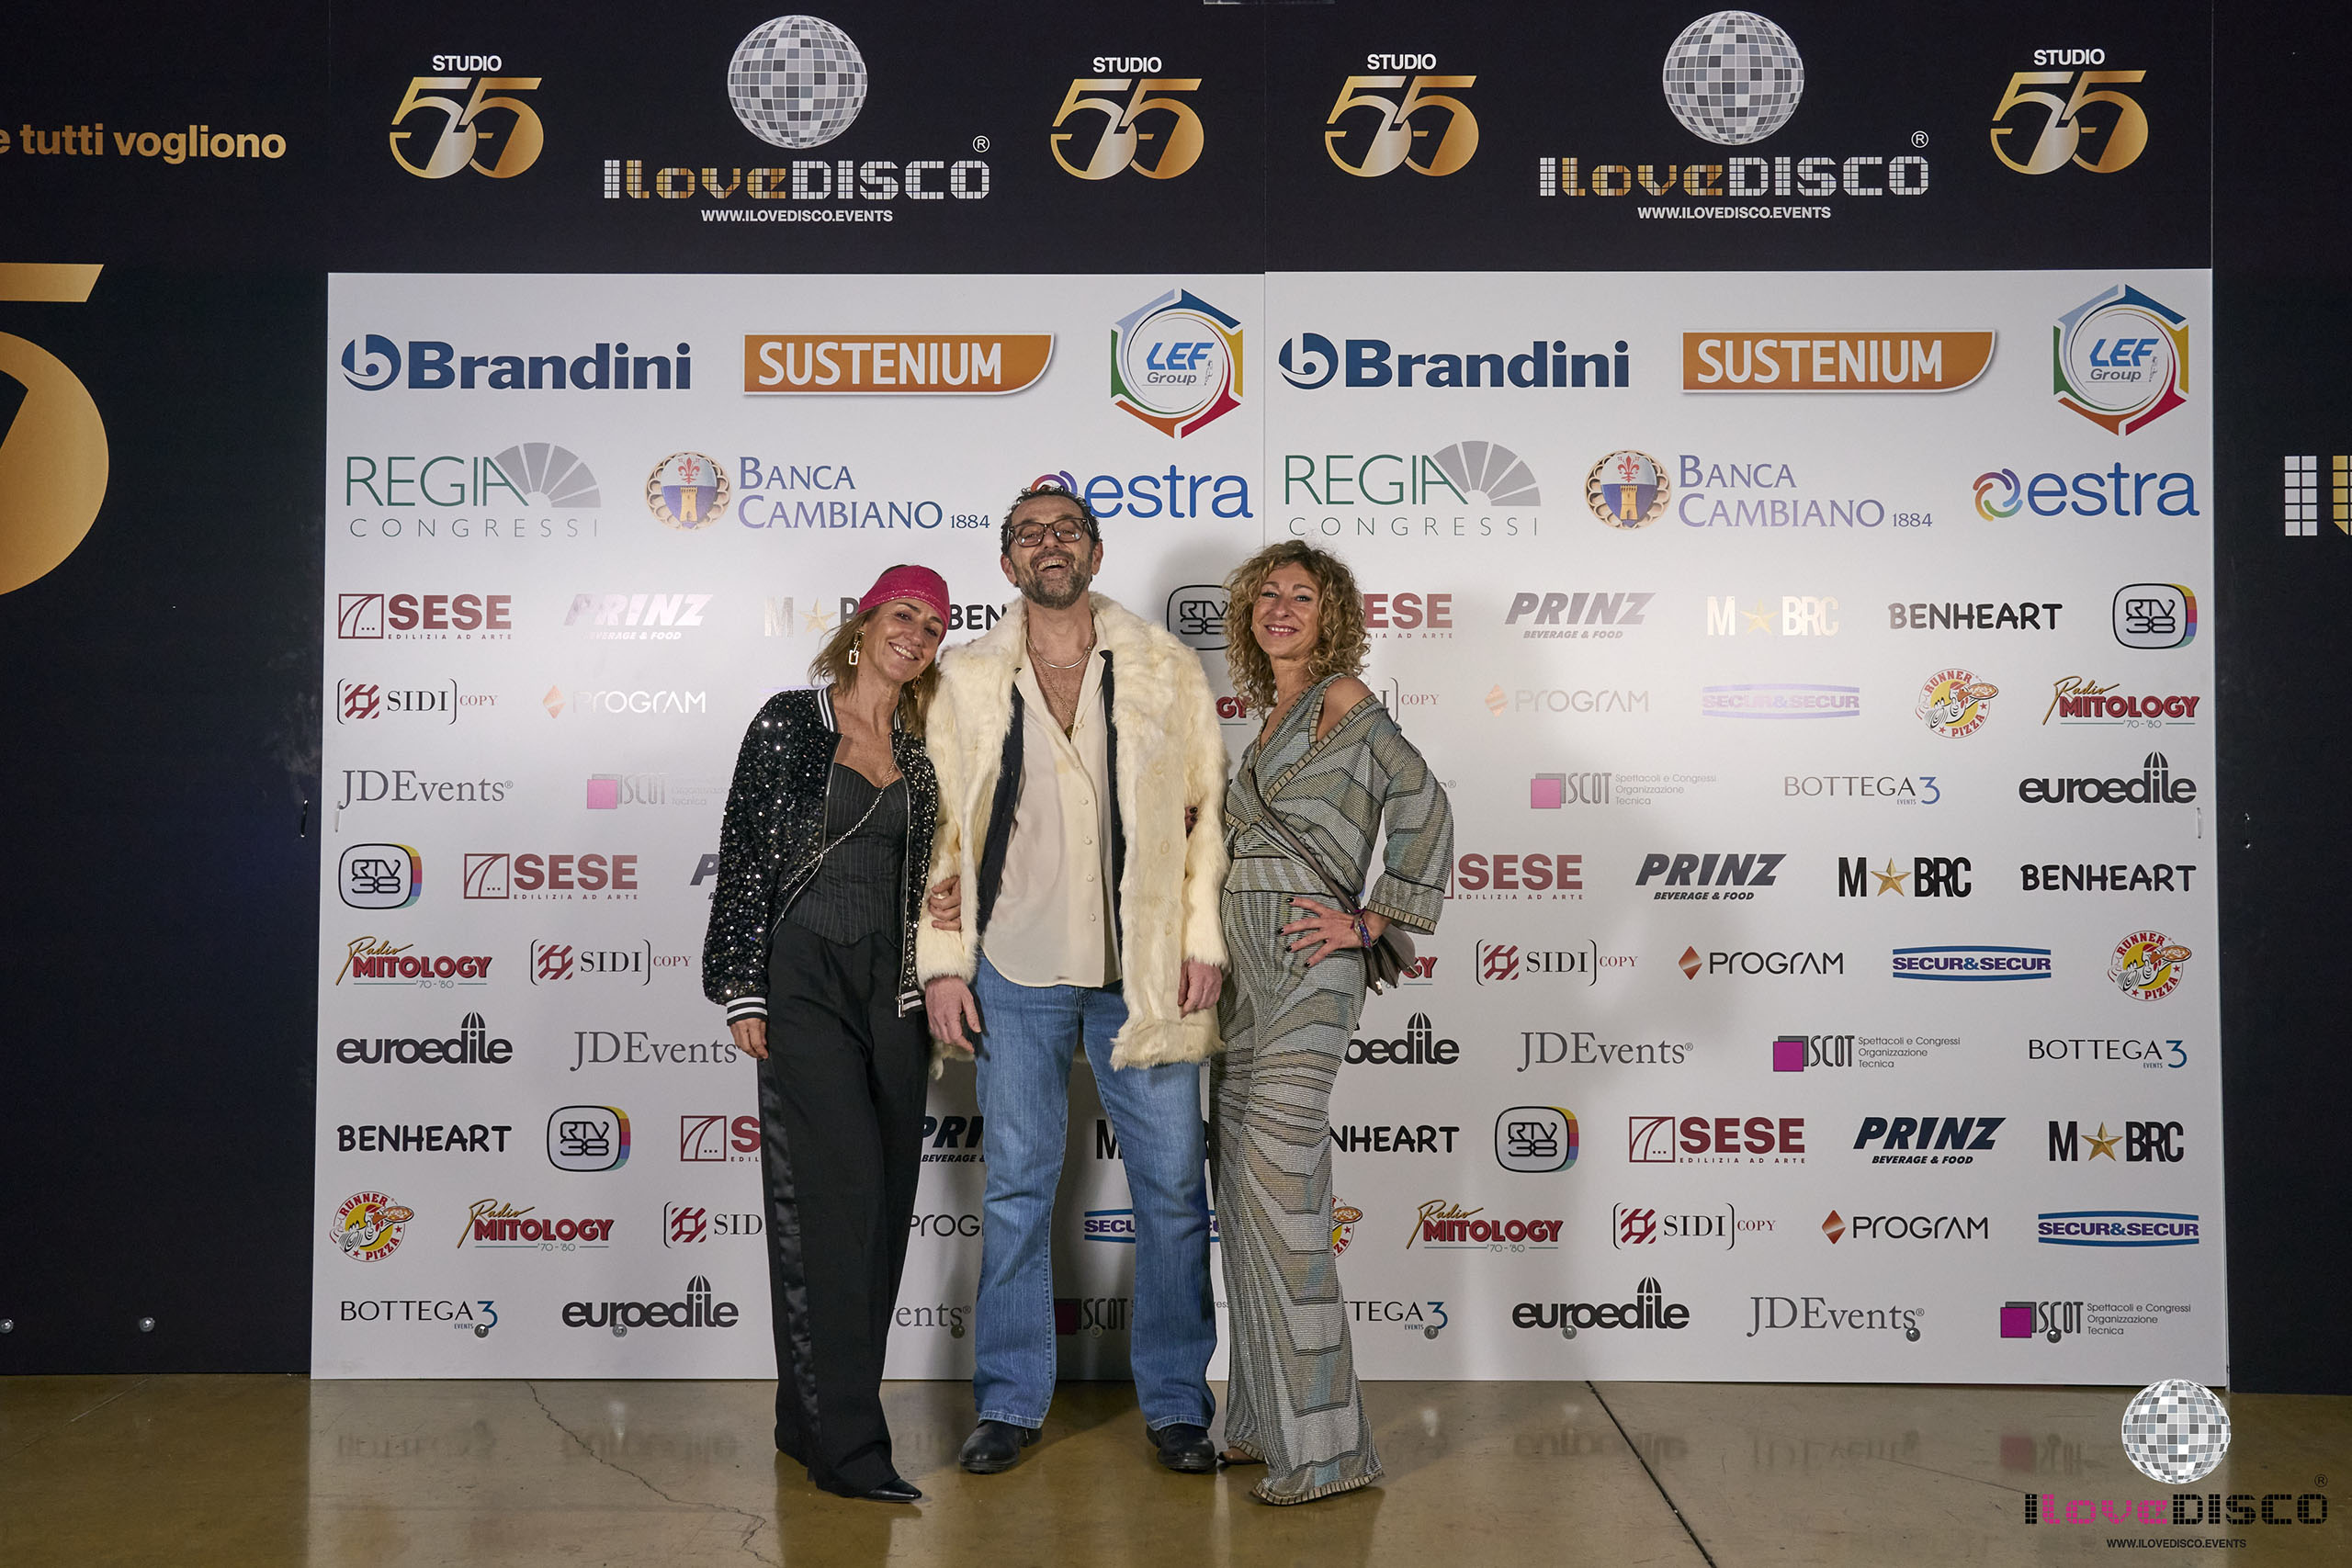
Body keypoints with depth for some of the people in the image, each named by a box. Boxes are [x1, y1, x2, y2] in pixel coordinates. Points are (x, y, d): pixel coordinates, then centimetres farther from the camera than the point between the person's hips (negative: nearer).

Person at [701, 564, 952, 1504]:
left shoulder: (921, 753, 13)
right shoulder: (790, 723, -1)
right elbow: (745, 856, -4)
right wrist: (744, 990, -9)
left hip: (892, 987, 5)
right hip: (805, 978, -5)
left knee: (881, 1201, 6)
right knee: (837, 1192, -10)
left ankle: (813, 1418, 19)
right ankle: (846, 1444, -5)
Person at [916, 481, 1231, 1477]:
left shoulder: (1167, 669, 4)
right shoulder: (966, 681, 5)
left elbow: (1209, 807, 3)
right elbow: (941, 827, 6)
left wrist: (1204, 943, -3)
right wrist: (943, 961, 0)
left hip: (1144, 972, 0)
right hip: (1016, 971, 1)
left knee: (1172, 1189, 5)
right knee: (1016, 1190, 9)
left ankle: (1176, 1404, 20)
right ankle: (1010, 1404, 23)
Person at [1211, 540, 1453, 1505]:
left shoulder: (1340, 695, -5)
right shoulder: (1271, 722, 20)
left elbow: (1422, 806, -15)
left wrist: (1368, 924, -14)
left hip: (1303, 973, -9)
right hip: (1247, 975, 9)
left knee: (1280, 1199, -10)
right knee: (1242, 1198, 10)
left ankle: (1328, 1446, -1)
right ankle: (1264, 1424, 21)